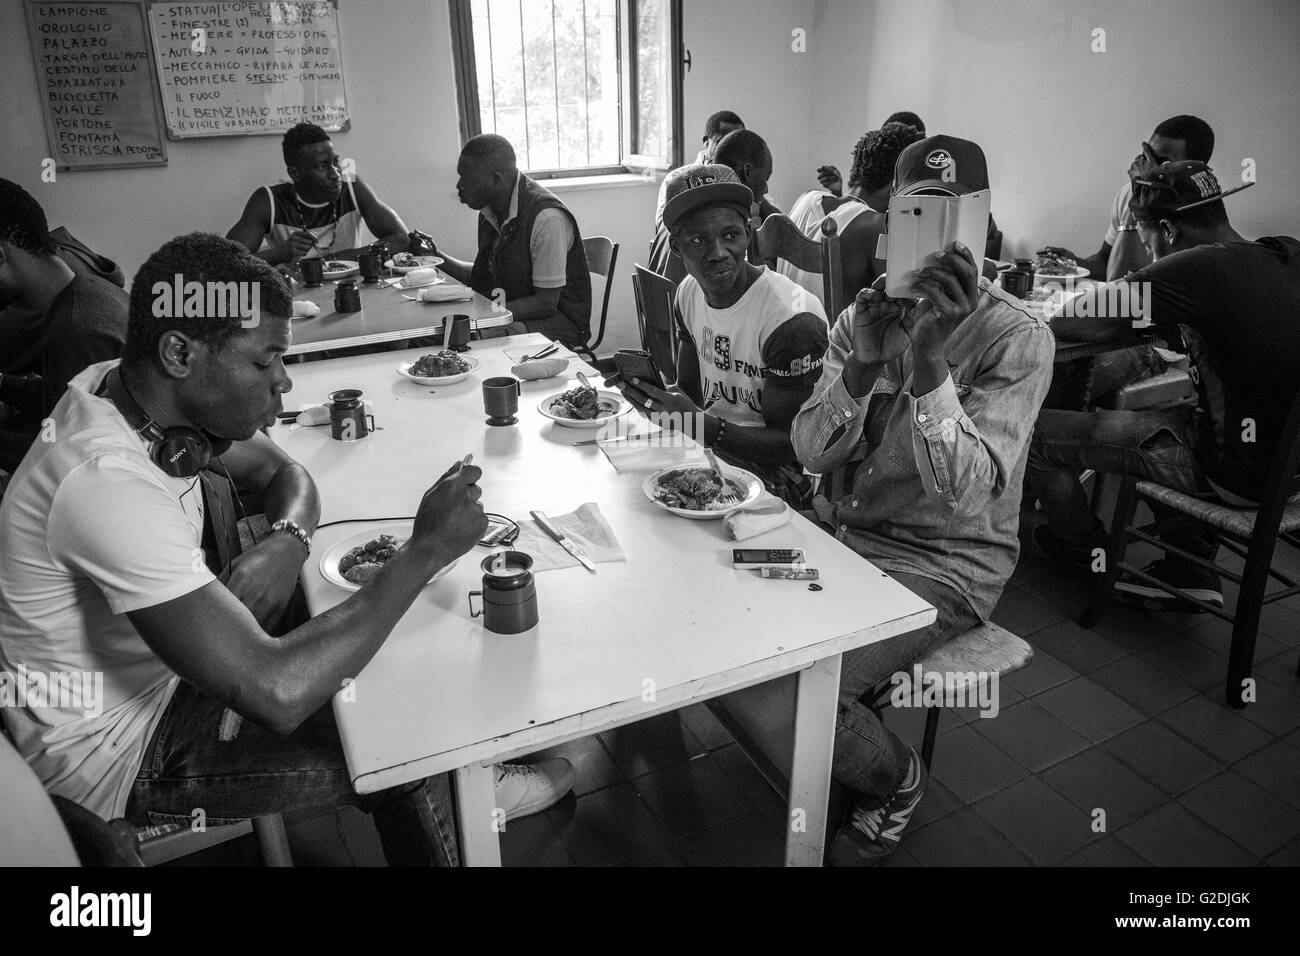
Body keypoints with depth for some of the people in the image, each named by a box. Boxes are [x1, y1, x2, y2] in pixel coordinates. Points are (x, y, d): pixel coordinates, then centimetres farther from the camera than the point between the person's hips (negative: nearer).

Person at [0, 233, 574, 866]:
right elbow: (278, 693, -42)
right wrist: (427, 549, -35)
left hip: (156, 664, 8)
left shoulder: (128, 387, -10)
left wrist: (288, 541, -20)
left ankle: (463, 796, 27)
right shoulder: (106, 483, -37)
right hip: (117, 749, -8)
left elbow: (283, 473, 4)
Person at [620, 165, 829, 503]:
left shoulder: (793, 321, -23)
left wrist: (699, 424, -31)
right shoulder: (689, 291, 2)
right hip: (709, 450, 7)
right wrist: (648, 384, -11)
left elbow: (791, 445, -18)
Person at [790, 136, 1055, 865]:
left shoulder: (1019, 337, -13)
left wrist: (928, 362, -37)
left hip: (948, 559, -5)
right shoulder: (868, 314, 3)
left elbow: (962, 492, -24)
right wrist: (862, 367, -25)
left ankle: (895, 780, 12)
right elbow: (813, 455, -6)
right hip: (850, 527, 6)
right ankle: (819, 757, 17)